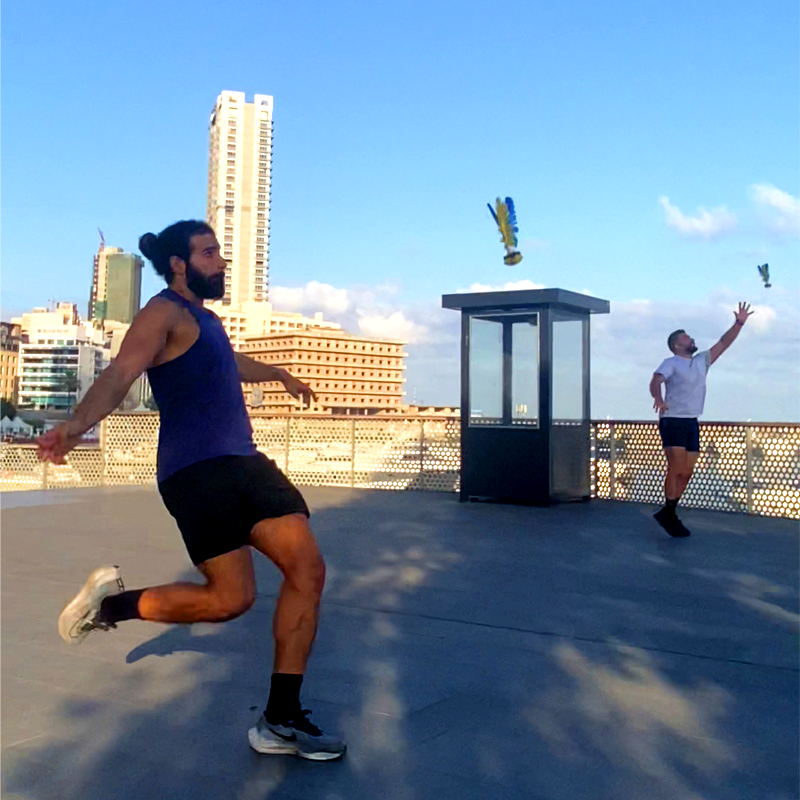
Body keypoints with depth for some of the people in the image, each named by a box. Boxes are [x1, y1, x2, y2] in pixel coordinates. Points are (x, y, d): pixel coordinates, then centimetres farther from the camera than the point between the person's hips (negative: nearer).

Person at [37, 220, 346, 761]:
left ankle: (280, 721, 4)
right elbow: (121, 374, -23)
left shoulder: (204, 317, 22)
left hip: (243, 461, 9)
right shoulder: (164, 314, -6)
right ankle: (112, 603, 12)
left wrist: (281, 375, 61)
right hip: (196, 469, -9)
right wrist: (77, 423, -43)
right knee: (232, 598, -14)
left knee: (308, 569, -3)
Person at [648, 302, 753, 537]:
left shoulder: (702, 361, 17)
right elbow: (655, 381, -21)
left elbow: (723, 344, 18)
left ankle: (667, 513, 13)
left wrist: (739, 324, 5)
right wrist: (658, 398, -42)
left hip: (692, 424, 7)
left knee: (687, 473, 5)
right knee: (676, 469, -13)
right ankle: (670, 514, -7)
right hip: (672, 422, -7)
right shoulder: (670, 363, -4)